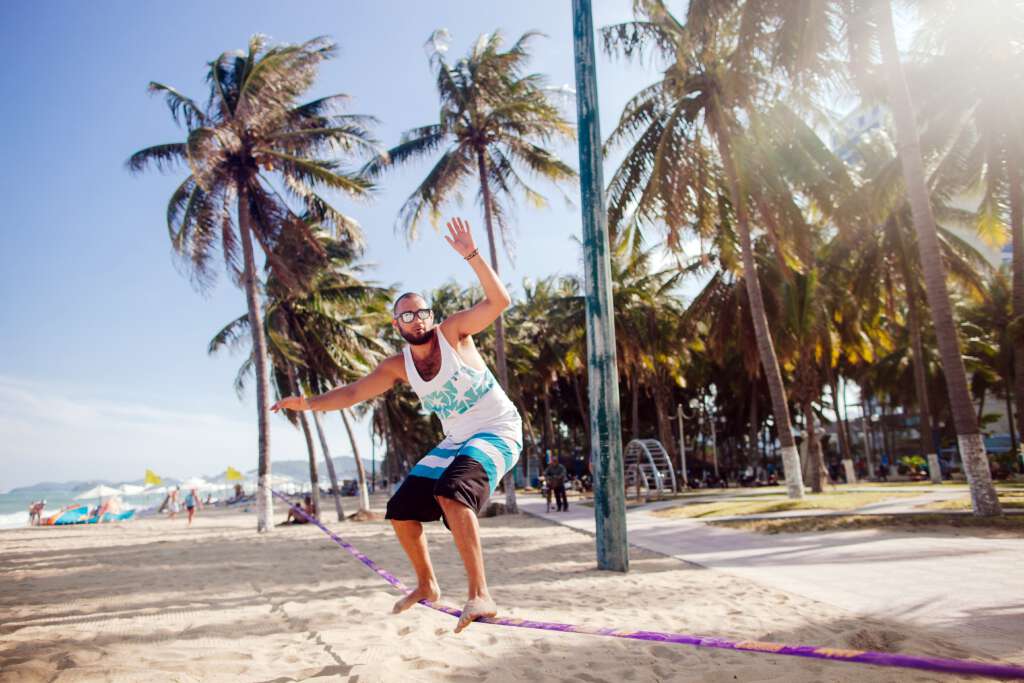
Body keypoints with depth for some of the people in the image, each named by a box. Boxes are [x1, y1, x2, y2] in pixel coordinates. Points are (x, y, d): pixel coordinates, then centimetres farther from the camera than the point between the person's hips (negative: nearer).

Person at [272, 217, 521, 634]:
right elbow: (355, 391, 8)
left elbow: (498, 301, -24)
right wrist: (309, 403, -3)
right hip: (455, 441, 7)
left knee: (452, 493, -34)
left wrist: (471, 255, -34)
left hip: (499, 431, -7)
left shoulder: (452, 331, -12)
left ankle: (480, 596, -32)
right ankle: (426, 586, 29)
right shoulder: (398, 366, 2)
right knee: (400, 511, 7)